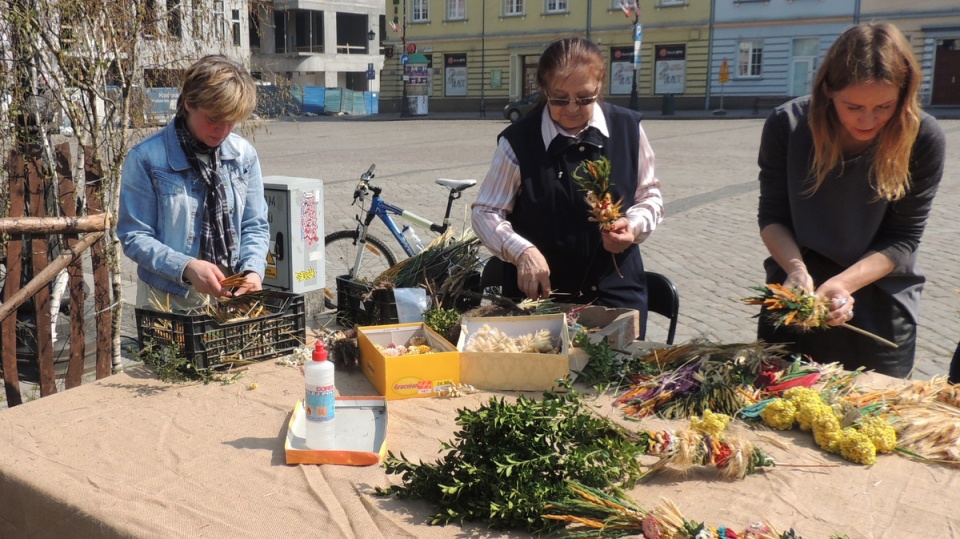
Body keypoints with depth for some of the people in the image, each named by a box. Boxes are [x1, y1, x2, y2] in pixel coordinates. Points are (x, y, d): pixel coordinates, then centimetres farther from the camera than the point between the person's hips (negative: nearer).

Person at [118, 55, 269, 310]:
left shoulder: (244, 154, 0)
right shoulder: (146, 158, -11)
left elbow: (255, 226, 5)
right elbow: (134, 236, -10)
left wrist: (253, 270, -14)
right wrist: (186, 267, -25)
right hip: (168, 298, -3)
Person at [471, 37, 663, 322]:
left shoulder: (628, 128, -3)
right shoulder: (518, 140, -11)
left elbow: (649, 196, 9)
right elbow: (485, 213, -6)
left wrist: (635, 225, -12)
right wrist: (522, 251, -23)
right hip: (539, 293, -2)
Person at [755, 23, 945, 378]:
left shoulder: (923, 139, -17)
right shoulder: (786, 125, -15)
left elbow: (903, 239, -13)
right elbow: (772, 216, -8)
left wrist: (843, 283, -28)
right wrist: (796, 269, -26)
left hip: (881, 310, -1)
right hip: (796, 294, 1)